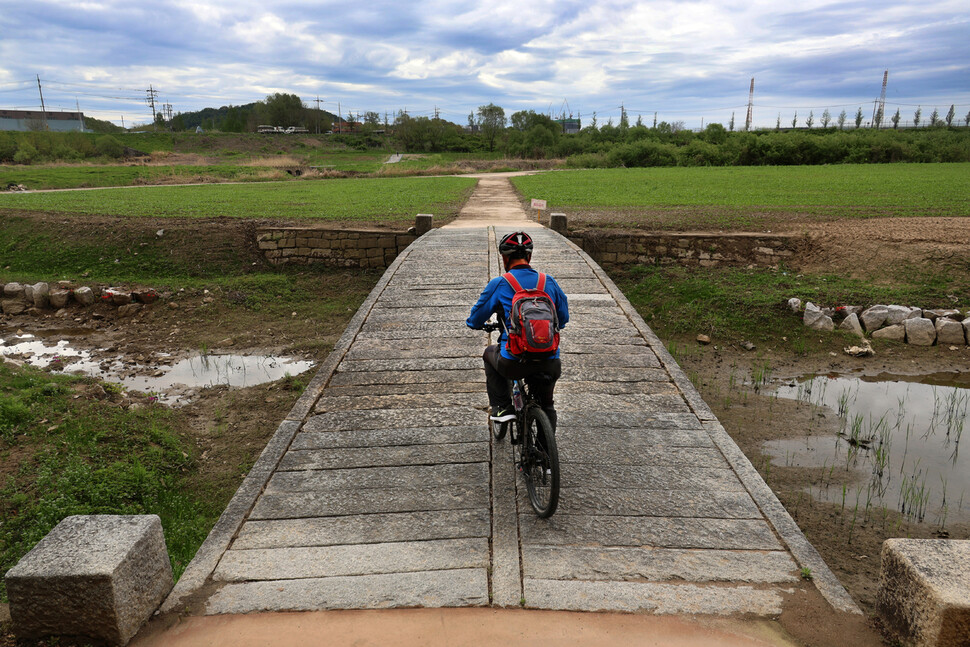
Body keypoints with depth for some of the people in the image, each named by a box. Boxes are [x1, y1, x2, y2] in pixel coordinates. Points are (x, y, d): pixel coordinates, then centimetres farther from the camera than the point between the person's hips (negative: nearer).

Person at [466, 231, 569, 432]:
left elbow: (475, 321, 6)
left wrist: (476, 324, 30)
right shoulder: (549, 282, 7)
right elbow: (563, 318, 18)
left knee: (490, 353, 31)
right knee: (546, 406, 30)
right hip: (549, 365, 3)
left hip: (513, 364, -3)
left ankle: (502, 407, 24)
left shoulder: (498, 284, -3)